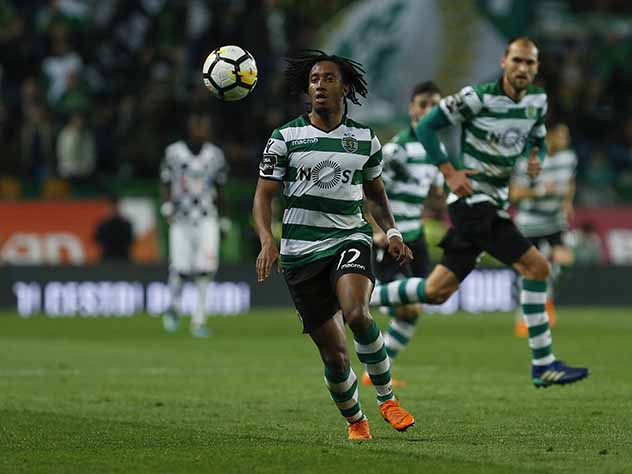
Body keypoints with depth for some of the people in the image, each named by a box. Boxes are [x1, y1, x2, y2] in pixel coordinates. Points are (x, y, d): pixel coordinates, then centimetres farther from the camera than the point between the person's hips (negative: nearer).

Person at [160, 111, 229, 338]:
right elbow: (165, 184, 7)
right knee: (179, 269, -4)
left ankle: (199, 320, -6)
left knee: (204, 269, -12)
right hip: (181, 218, -1)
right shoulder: (174, 153, 1)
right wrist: (167, 207, -8)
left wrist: (223, 216, 15)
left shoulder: (215, 155, 7)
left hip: (207, 219, 1)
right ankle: (174, 306, 26)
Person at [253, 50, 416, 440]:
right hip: (301, 251, 0)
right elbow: (264, 194, -1)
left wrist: (393, 233, 5)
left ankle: (387, 398, -12)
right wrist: (267, 240, -18)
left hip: (350, 238, 0)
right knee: (334, 354, -2)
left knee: (356, 313, -31)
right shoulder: (286, 137, 0)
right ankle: (355, 421, 24)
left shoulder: (365, 139, 7)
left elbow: (376, 192, 21)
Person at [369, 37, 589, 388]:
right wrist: (449, 172, -15)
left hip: (493, 206, 8)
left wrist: (535, 160, -1)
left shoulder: (538, 101, 8)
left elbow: (538, 141, 23)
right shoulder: (478, 97, -13)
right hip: (472, 199, -8)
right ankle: (543, 365, -9)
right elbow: (426, 126, -8)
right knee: (535, 266, -14)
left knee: (437, 290, 8)